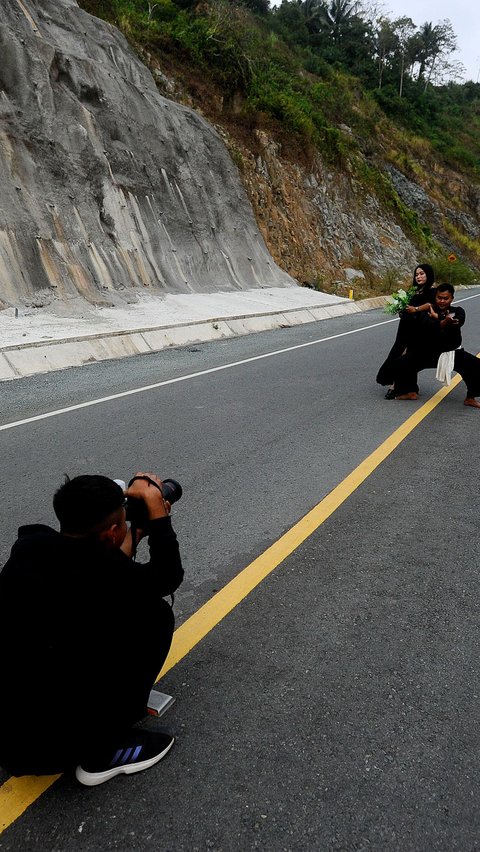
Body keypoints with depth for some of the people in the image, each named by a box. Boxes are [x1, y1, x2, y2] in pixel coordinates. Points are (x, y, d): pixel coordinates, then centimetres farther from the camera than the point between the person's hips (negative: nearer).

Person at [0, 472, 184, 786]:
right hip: (50, 744, -7)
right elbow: (168, 577, -1)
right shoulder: (101, 568, -22)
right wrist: (154, 504, 2)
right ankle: (103, 751, 5)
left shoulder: (29, 545, -2)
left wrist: (137, 533, 18)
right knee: (153, 613, -2)